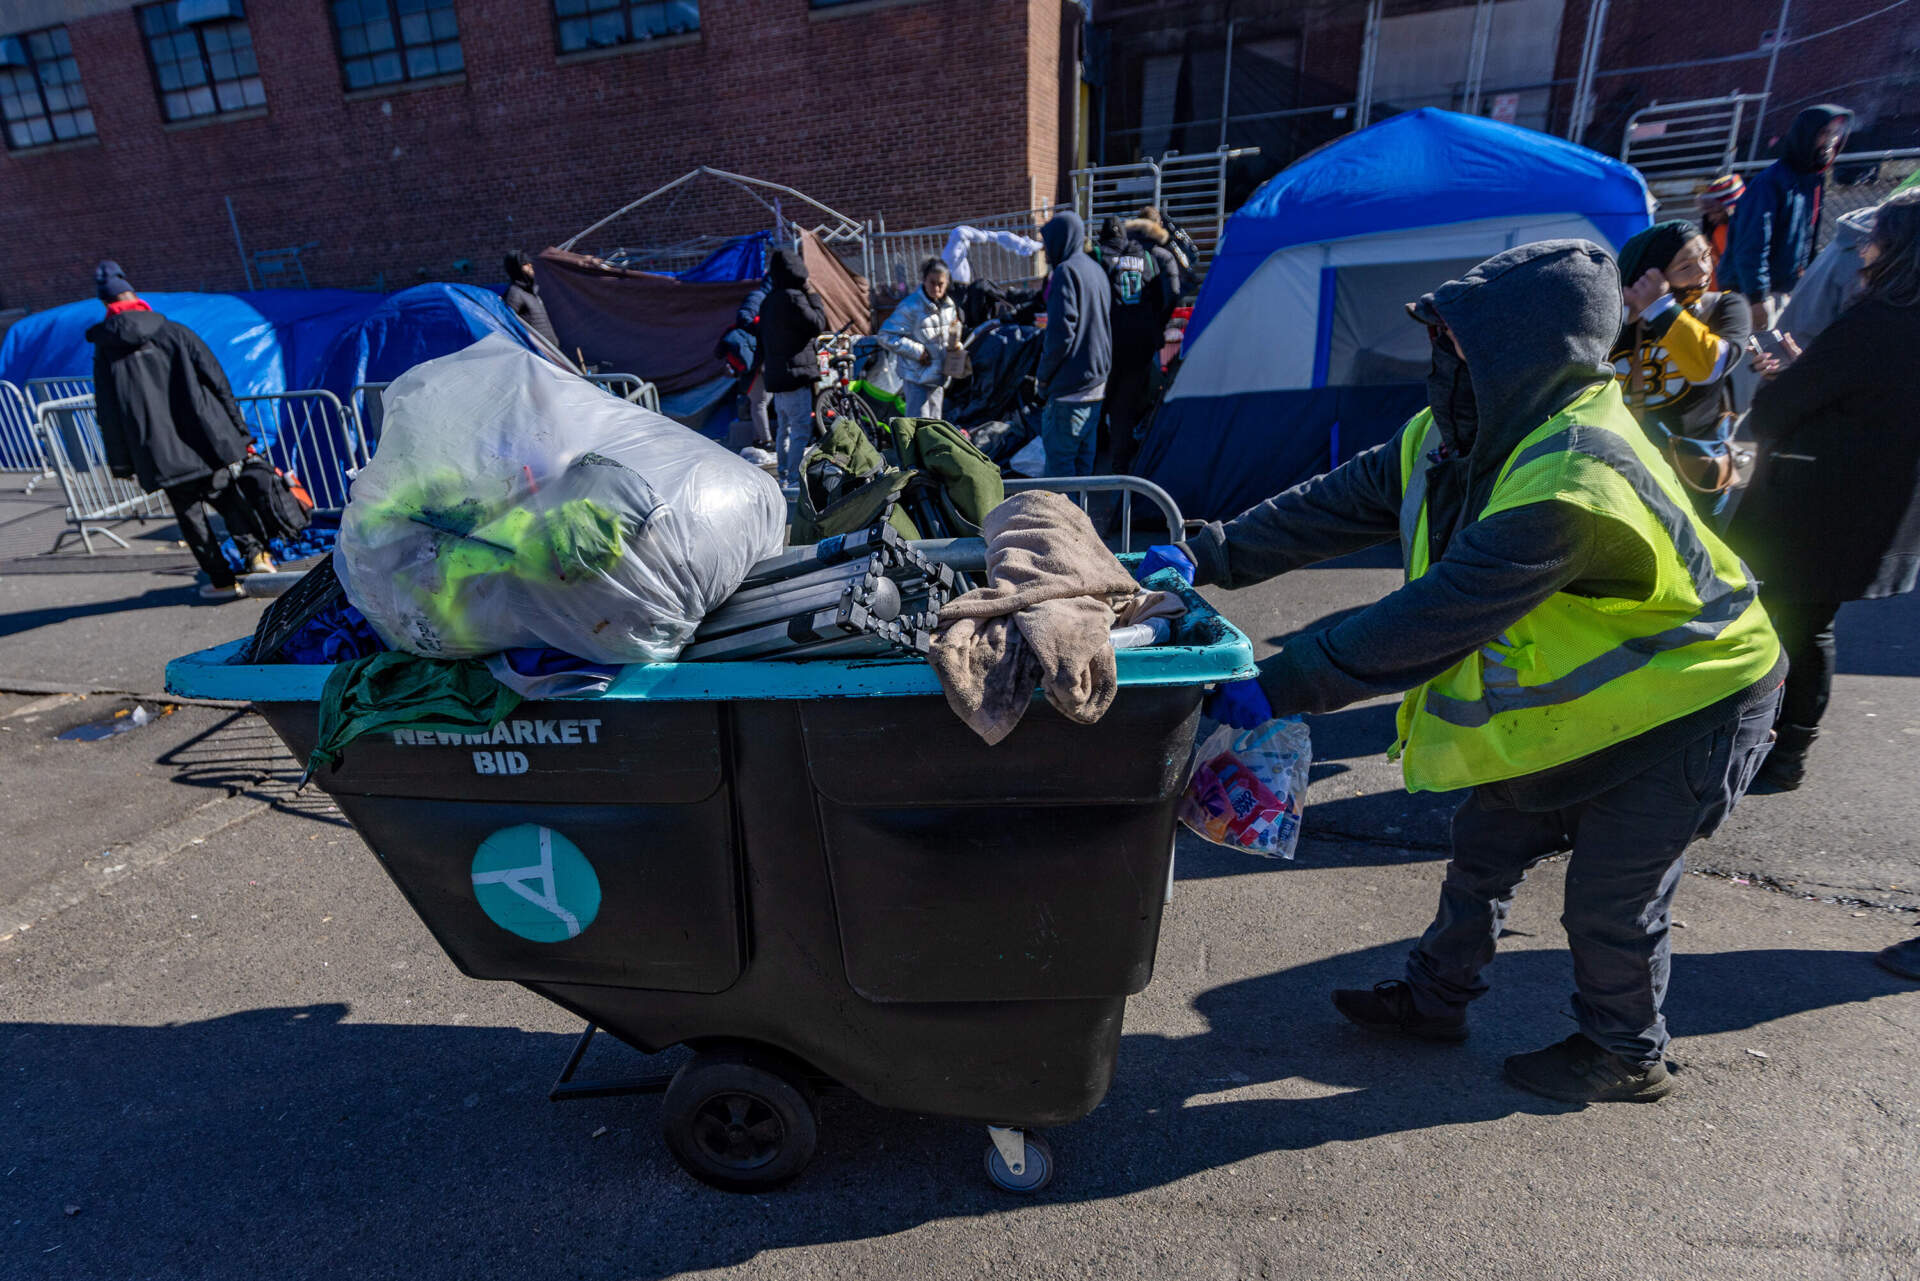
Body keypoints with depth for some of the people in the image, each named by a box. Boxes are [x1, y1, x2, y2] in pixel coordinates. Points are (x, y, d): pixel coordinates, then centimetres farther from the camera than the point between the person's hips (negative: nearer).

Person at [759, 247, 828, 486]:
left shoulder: (768, 302, 16)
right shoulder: (793, 297, -13)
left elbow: (762, 339, 22)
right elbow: (817, 325, -12)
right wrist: (814, 297, -1)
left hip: (775, 375, 9)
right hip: (795, 373, -9)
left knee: (785, 428, 17)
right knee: (801, 430, -8)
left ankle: (784, 476, 25)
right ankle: (795, 480, -9)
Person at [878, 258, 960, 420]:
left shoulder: (949, 305, 7)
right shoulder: (911, 306, -15)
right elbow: (887, 336, -17)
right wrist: (917, 351, -18)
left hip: (938, 376, 7)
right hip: (917, 377, -7)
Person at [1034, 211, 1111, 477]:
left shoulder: (1066, 271, -12)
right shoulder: (1096, 269, 16)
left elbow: (1061, 334, -19)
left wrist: (1042, 376, -8)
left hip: (1069, 387, -9)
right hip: (1096, 381, 9)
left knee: (1058, 458, -4)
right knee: (1084, 458, 16)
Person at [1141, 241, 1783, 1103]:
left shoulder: (1575, 482, -37)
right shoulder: (1458, 437, -9)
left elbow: (1434, 621, -42)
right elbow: (1337, 506, -9)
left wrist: (1279, 686, -41)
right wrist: (1205, 557, -17)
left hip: (1683, 706, -8)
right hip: (1572, 697, 8)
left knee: (1608, 898, 5)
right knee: (1485, 845, 15)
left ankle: (1626, 1054, 34)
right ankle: (1434, 998, 34)